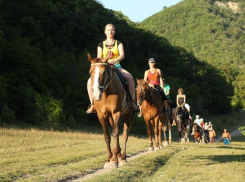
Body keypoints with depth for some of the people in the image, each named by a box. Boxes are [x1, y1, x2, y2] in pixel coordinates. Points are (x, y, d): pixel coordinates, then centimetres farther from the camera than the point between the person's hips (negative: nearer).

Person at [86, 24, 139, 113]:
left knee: (129, 77, -33)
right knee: (90, 81, -24)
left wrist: (114, 60, -28)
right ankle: (93, 105, -15)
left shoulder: (118, 43, 10)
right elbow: (99, 58, 8)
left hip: (116, 66, -1)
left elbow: (122, 55, -7)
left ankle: (133, 102, -27)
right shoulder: (101, 45, 14)